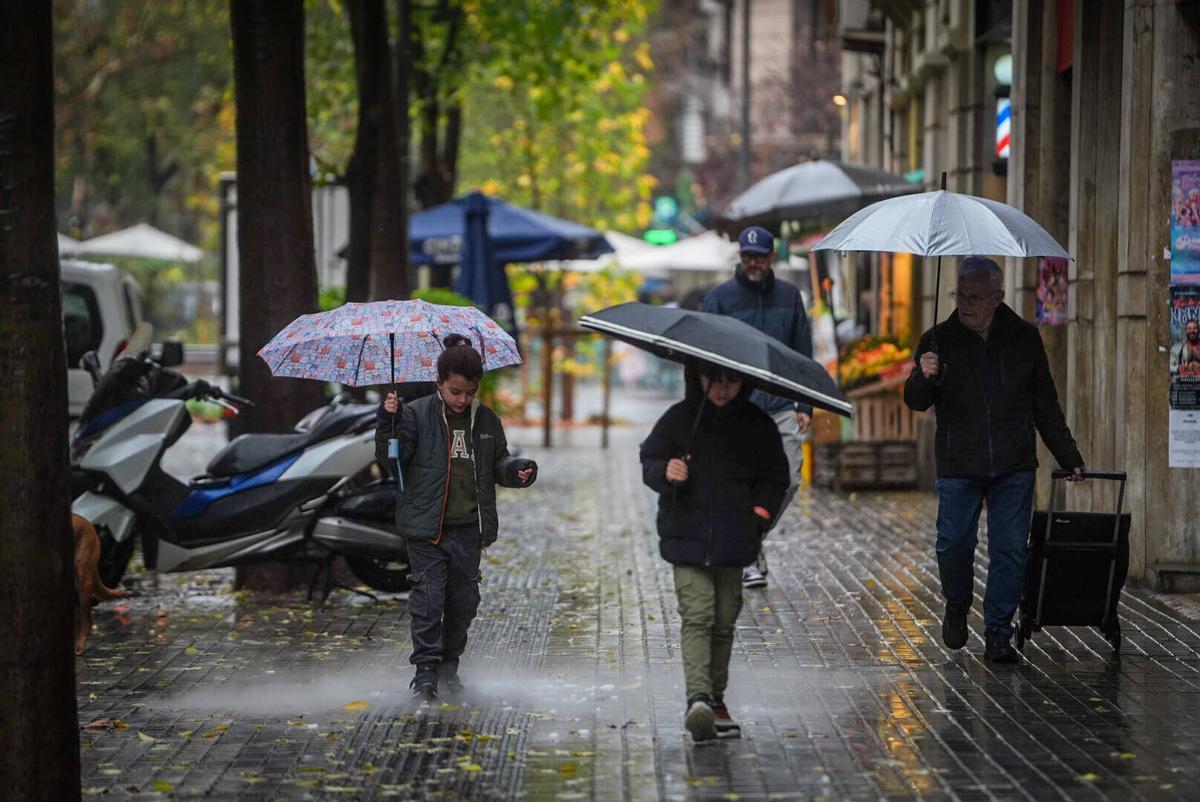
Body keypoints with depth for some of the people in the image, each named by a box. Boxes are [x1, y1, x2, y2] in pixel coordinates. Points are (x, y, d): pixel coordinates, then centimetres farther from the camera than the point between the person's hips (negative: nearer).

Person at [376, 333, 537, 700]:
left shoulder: (486, 421, 6)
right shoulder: (417, 414, -5)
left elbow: (498, 465, 17)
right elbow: (390, 457, -7)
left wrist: (517, 470, -5)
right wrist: (387, 423, -23)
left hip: (469, 528, 4)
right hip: (427, 527, -4)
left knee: (463, 598, 10)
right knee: (428, 596, -8)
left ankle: (450, 662, 26)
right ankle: (425, 669, -5)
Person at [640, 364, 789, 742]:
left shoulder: (757, 424, 5)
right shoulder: (679, 419, 1)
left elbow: (774, 476, 13)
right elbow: (649, 461, 6)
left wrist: (761, 511, -2)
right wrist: (665, 472, -17)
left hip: (733, 541, 2)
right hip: (688, 537, -2)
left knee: (724, 621, 7)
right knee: (697, 616, -14)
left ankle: (716, 700, 17)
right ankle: (698, 699, -25)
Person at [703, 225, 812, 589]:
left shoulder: (789, 295, 11)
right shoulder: (720, 297, 1)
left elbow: (803, 353, 15)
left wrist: (805, 405, 7)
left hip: (780, 408, 3)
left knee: (788, 481, -5)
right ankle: (749, 558, 9)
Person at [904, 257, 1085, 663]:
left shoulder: (1024, 339, 7)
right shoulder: (939, 340, 2)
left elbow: (1046, 407, 14)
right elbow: (915, 401, -3)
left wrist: (1069, 458, 13)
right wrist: (924, 377, -25)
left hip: (1014, 467, 1)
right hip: (958, 466, -1)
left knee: (1009, 549, -2)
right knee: (954, 543, -2)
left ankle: (998, 633, 6)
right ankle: (956, 607, 27)